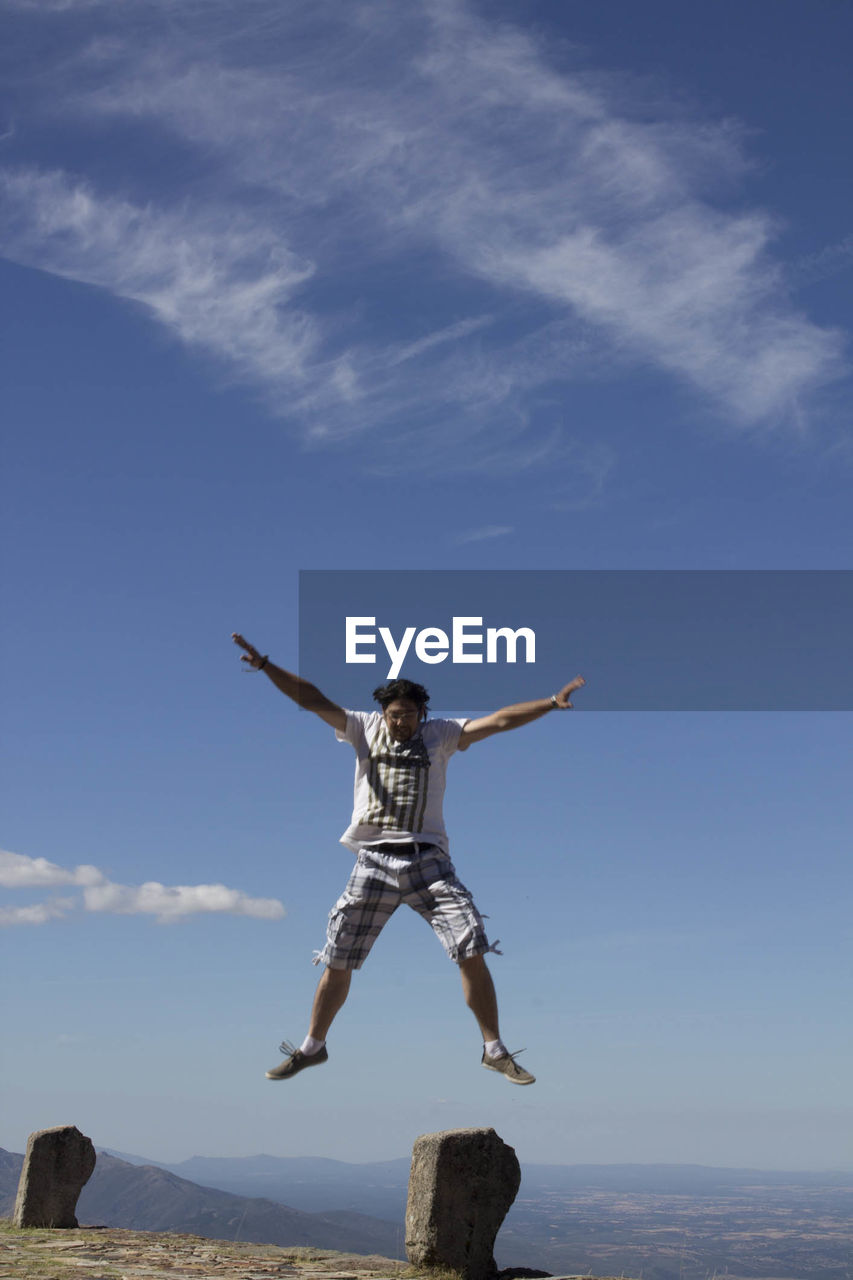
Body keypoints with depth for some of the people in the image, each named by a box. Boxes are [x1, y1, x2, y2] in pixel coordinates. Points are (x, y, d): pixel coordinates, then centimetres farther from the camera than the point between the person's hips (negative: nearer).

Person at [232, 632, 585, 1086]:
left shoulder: (439, 734, 9)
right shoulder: (364, 729, 10)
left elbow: (499, 720, 1)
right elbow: (313, 699, 3)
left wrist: (551, 703, -10)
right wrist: (264, 665, -7)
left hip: (427, 860, -1)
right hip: (374, 861, 1)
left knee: (473, 953, -11)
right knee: (337, 961, 4)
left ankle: (494, 1051, 2)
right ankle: (313, 1047, 24)